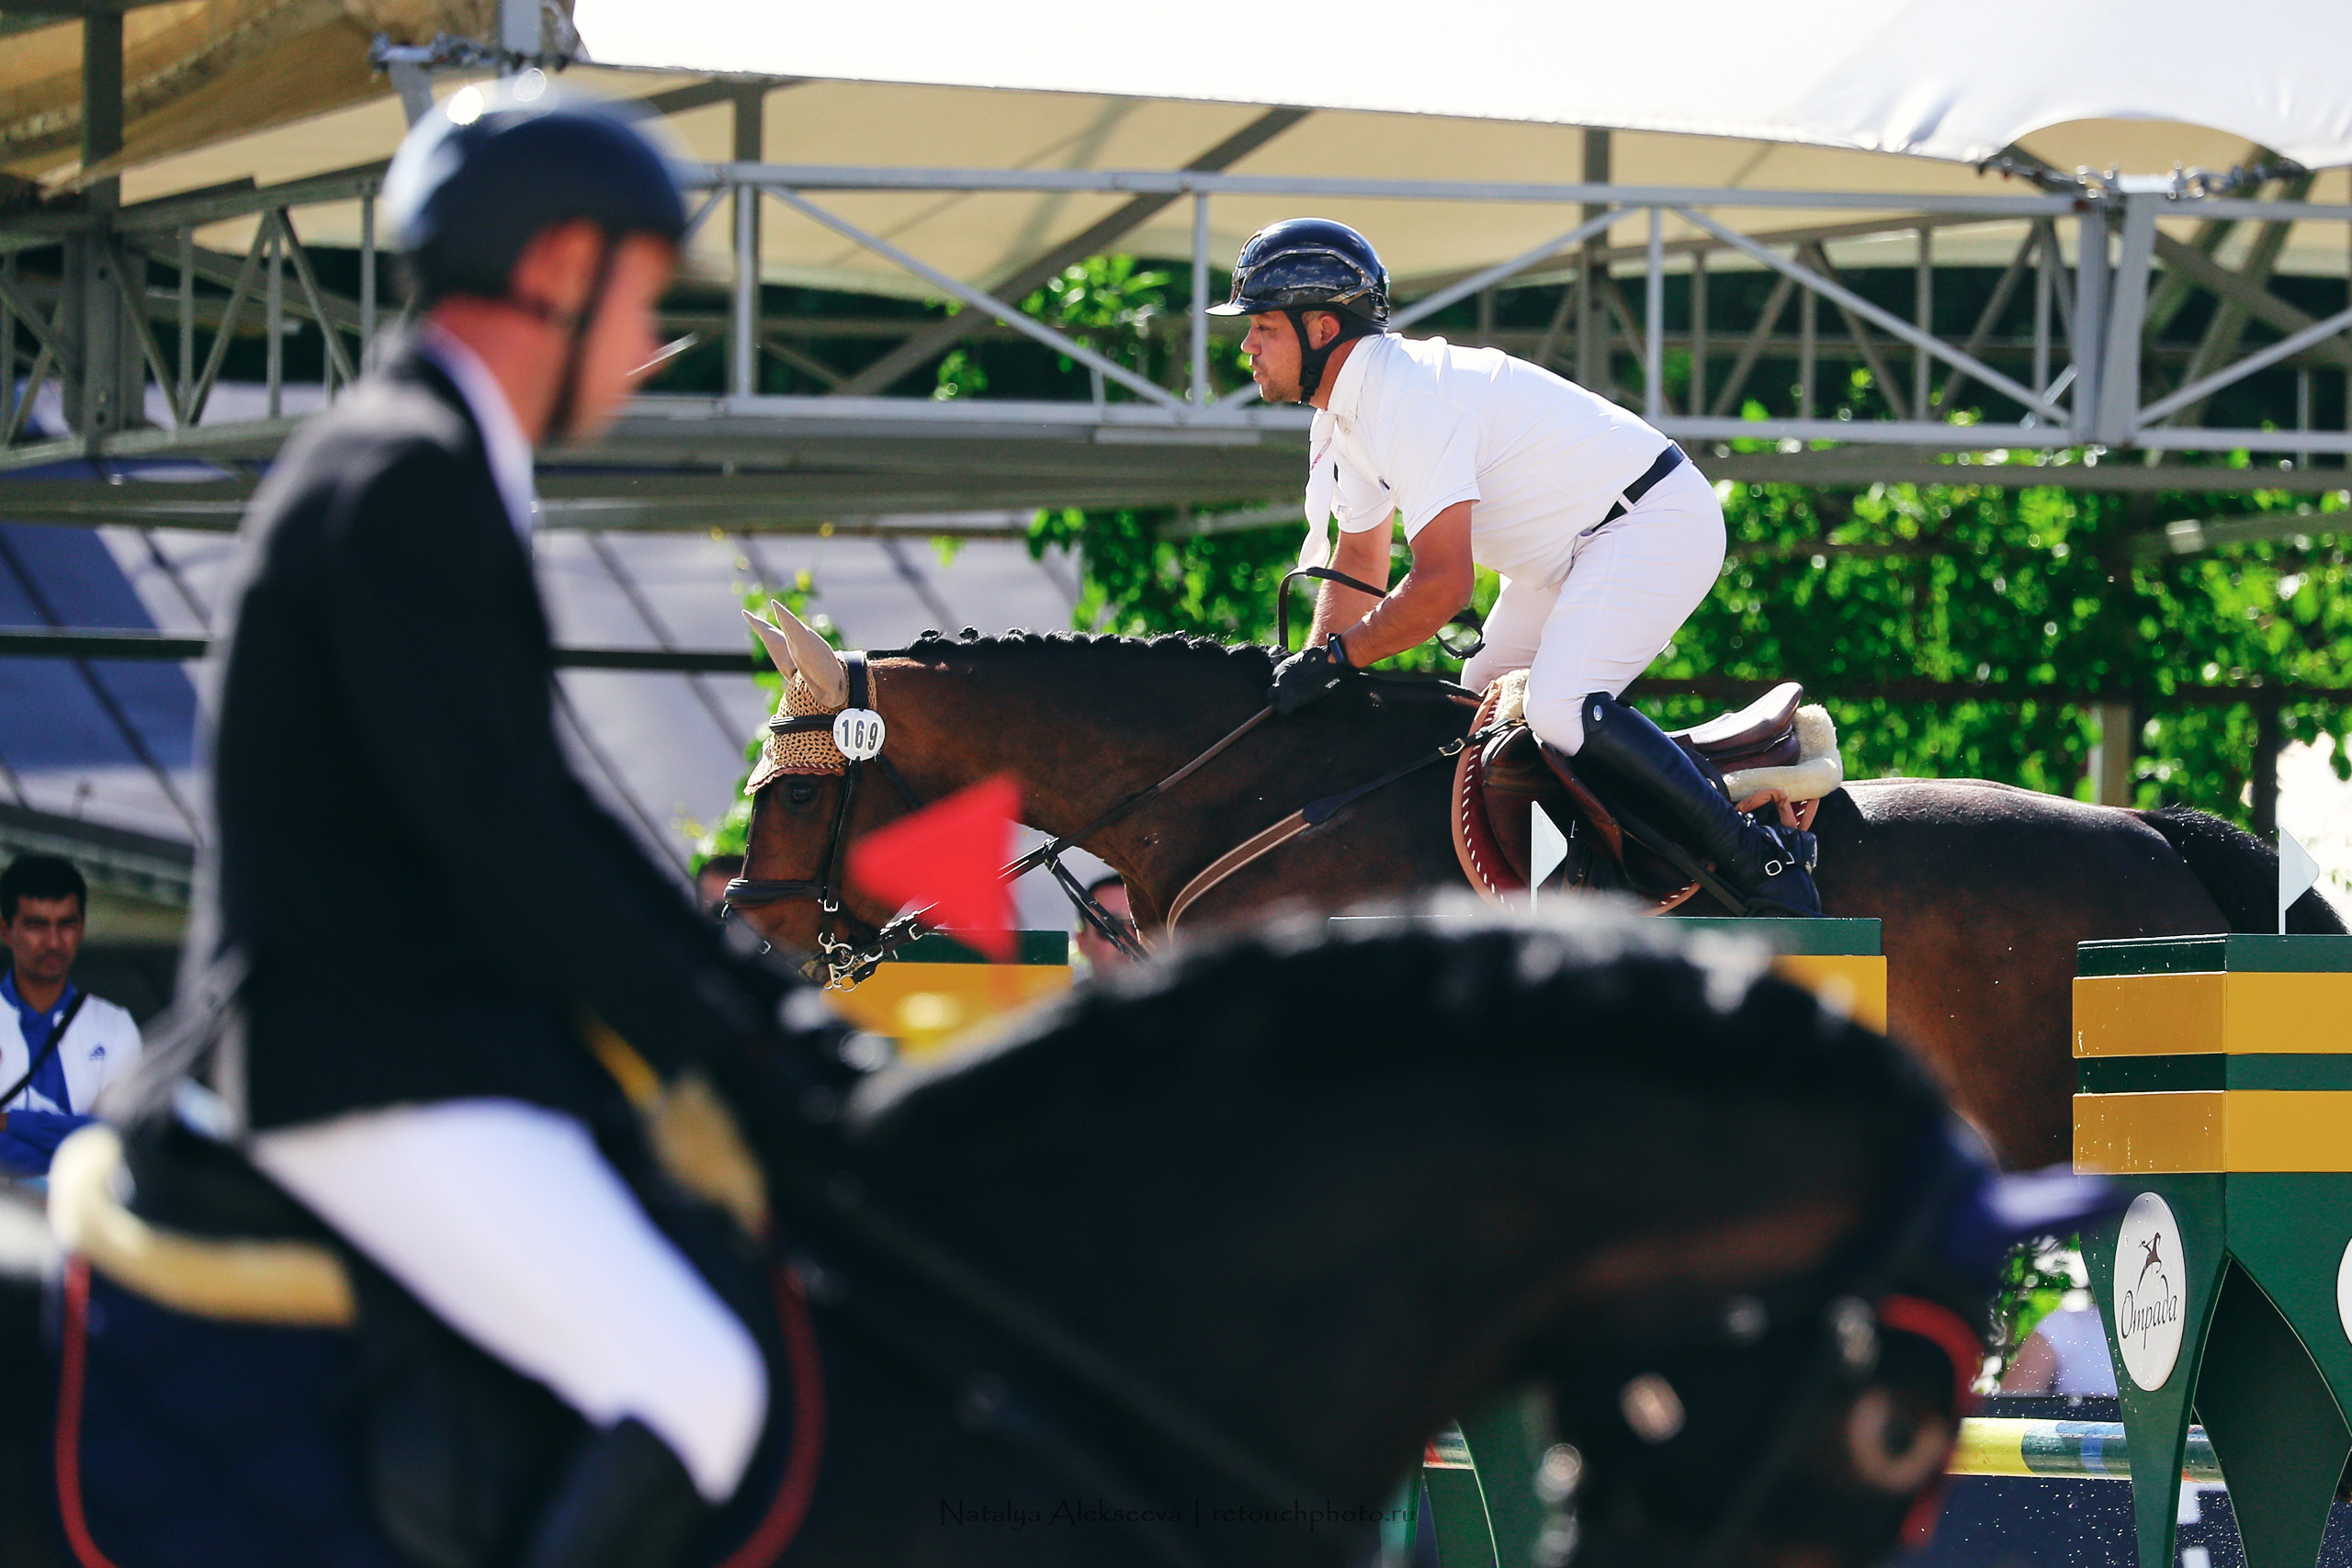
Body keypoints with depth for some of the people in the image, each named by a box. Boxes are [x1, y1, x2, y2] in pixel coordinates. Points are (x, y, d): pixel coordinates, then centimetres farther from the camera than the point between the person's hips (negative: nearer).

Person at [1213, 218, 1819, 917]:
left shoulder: (1408, 399, -25)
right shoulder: (1347, 413, 7)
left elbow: (1442, 585, -29)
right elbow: (1361, 560, 20)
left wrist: (1334, 657, -21)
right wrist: (1308, 675, 11)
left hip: (1655, 520, -11)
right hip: (1574, 555, 11)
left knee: (1560, 708, -27)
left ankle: (1763, 859, -23)